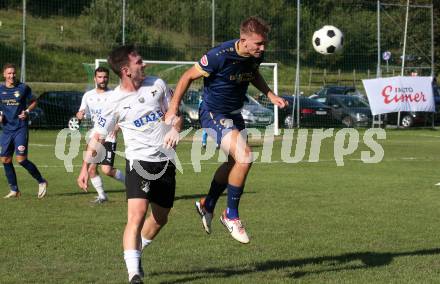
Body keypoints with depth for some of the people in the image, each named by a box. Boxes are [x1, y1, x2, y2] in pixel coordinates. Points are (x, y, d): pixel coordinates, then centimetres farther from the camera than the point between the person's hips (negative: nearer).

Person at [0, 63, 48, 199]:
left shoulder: (23, 88, -3)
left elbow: (33, 102, 8)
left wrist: (27, 111, -9)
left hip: (21, 128, -4)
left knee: (21, 159, -13)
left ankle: (41, 182, 4)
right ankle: (14, 190, 16)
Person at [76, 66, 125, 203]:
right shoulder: (88, 95, 9)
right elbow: (81, 113, 18)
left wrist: (116, 128, -22)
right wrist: (79, 115, -7)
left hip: (109, 137, -5)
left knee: (107, 169, -15)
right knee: (91, 168, 1)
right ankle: (102, 196, 17)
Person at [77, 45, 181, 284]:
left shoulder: (157, 85, 0)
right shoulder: (116, 101, -9)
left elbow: (175, 112, 11)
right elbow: (98, 135, -1)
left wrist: (175, 129, -11)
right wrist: (85, 167, -6)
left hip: (166, 162, 5)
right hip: (139, 161, -5)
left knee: (160, 219, 15)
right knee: (137, 215, -22)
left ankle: (135, 254, 40)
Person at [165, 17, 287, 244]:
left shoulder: (257, 55, -8)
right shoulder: (220, 55, -28)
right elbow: (188, 76, -17)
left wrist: (270, 94, 2)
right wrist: (173, 109, -17)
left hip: (234, 114, 8)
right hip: (214, 114, -8)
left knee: (235, 163, 21)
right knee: (244, 157, -22)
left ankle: (207, 205, 44)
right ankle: (231, 216, -4)